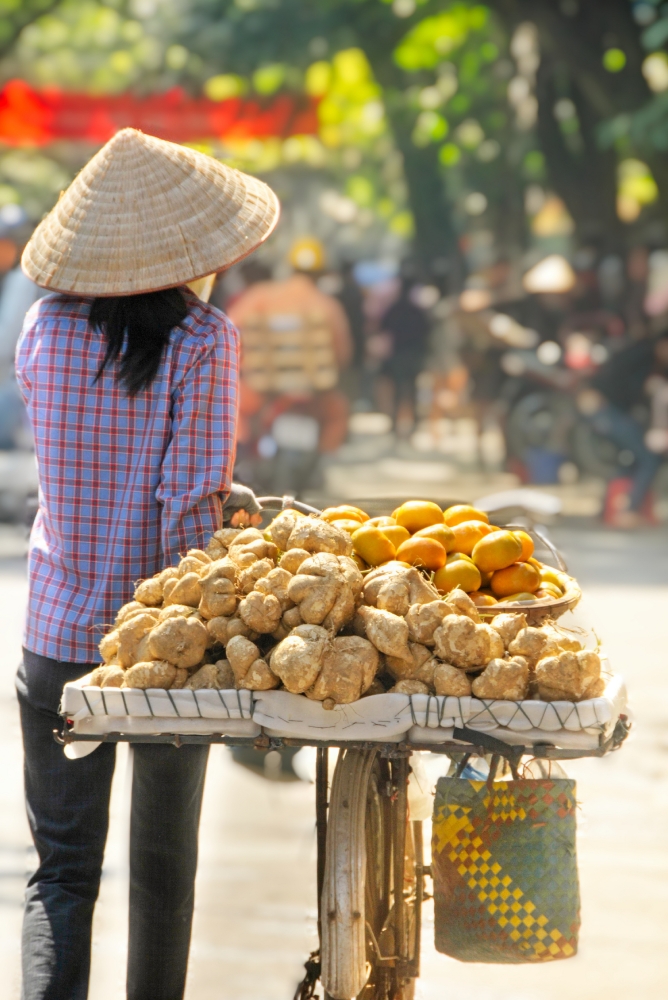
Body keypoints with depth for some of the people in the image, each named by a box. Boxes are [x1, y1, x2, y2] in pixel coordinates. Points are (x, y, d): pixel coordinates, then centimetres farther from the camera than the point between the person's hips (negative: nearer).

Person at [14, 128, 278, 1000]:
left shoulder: (45, 328, -1)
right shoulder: (203, 339, -11)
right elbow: (191, 499, -16)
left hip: (60, 634, 2)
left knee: (62, 869, 5)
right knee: (165, 862, 16)